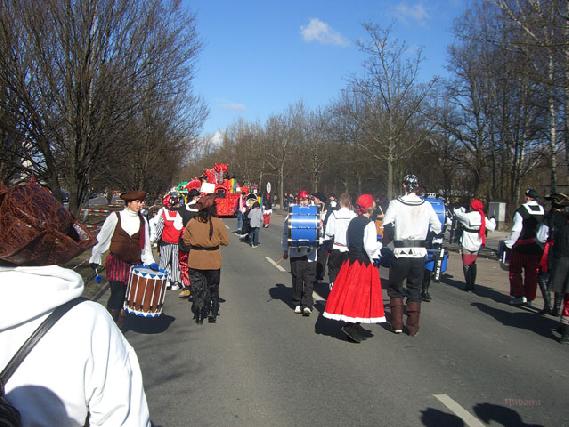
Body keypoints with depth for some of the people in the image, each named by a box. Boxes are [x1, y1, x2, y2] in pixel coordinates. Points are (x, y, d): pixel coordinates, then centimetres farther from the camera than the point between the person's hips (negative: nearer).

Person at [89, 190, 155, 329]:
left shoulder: (142, 221, 7)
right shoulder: (115, 217, -4)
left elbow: (145, 245, 13)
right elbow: (102, 238, 3)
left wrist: (150, 263, 9)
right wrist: (95, 259, 7)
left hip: (134, 265, 4)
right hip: (116, 263, -3)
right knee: (117, 294, -11)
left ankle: (118, 328, 18)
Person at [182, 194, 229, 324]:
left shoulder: (192, 222, -8)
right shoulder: (218, 223, -13)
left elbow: (186, 241, 0)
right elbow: (225, 241, -7)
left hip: (195, 261, 1)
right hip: (213, 261, -1)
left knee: (197, 289, 12)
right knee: (213, 288, 17)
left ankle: (199, 315, 15)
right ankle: (212, 314, 23)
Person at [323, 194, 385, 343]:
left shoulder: (352, 222, 7)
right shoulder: (369, 224, -13)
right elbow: (370, 246, -20)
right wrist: (379, 245, -1)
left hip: (351, 261, 7)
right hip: (365, 263, -7)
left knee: (350, 291, 12)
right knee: (361, 293, -2)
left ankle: (354, 325, 22)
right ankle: (351, 325, -8)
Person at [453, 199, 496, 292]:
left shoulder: (467, 216, -16)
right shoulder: (483, 218, -3)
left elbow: (456, 213, -4)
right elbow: (491, 228, 2)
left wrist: (462, 209, 17)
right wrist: (492, 220, 22)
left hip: (466, 245, -5)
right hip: (476, 246, 5)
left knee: (466, 265, 3)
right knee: (473, 264, 18)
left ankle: (468, 285, -2)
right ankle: (472, 285, 20)